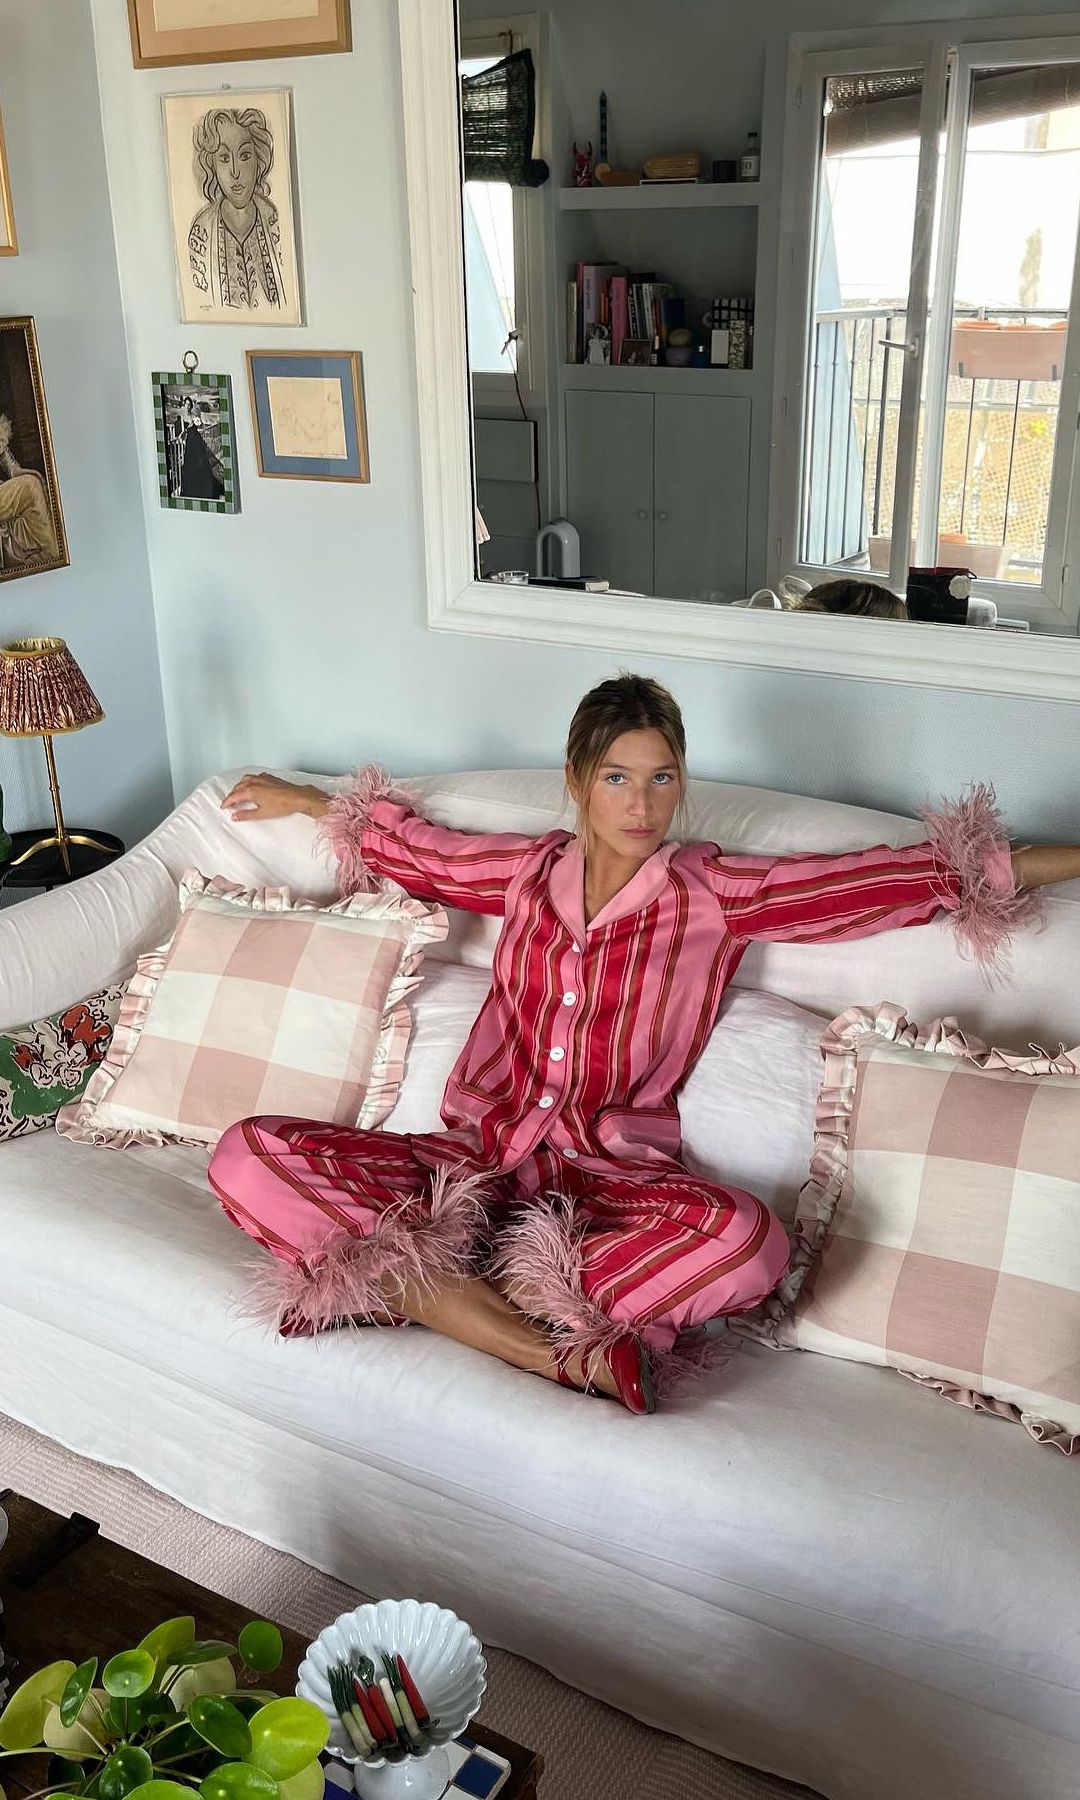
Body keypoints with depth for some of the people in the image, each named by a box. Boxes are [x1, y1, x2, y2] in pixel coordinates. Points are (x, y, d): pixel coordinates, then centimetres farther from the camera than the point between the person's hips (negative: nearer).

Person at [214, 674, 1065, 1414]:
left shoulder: (717, 894, 0)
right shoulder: (532, 871, 9)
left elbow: (923, 874, -2)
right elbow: (406, 841, 28)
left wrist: (1065, 861, -4)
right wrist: (299, 798, 39)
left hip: (607, 1178, -2)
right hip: (480, 1156, 3)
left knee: (747, 1239, -37)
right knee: (249, 1157, -23)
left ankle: (414, 1287, -25)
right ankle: (561, 1351, -26)